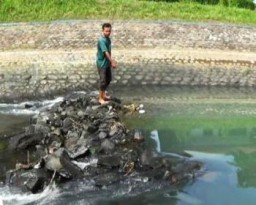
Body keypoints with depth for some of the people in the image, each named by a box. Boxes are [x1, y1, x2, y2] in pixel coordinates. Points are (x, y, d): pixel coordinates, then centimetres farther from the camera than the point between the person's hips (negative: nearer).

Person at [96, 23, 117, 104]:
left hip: (107, 62, 9)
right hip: (102, 63, -9)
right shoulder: (101, 40, -24)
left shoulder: (108, 38, 5)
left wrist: (110, 61, 18)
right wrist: (112, 62, -27)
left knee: (109, 79, 18)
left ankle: (103, 94, 34)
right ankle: (100, 98, 9)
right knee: (103, 81, -3)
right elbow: (106, 52, -27)